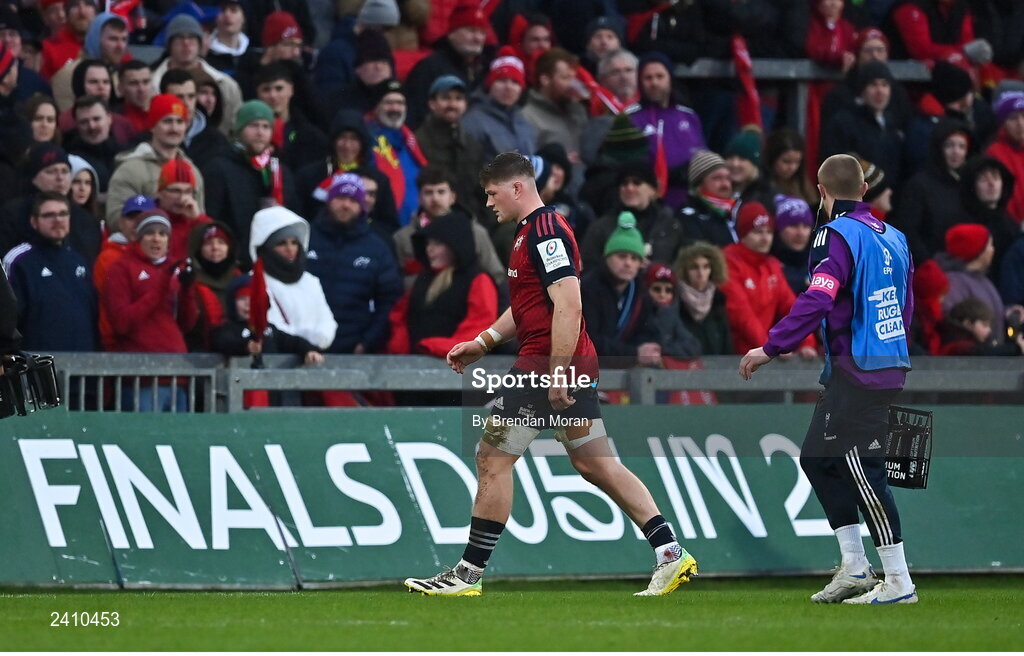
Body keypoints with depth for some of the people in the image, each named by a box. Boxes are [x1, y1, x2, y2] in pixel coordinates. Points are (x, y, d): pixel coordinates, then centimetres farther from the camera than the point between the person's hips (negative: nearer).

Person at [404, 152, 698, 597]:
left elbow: (568, 304, -23)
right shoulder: (532, 231, 18)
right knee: (595, 464, 11)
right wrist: (483, 342, 21)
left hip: (547, 364, -10)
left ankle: (469, 573, -1)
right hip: (575, 366, 10)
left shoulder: (545, 231, -14)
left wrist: (558, 372, -25)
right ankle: (670, 552, 7)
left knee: (492, 459, -4)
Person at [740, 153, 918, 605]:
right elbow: (906, 308, 19)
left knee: (861, 469, -7)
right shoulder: (893, 237, 14)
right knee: (817, 458, 15)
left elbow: (816, 301, -22)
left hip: (857, 371, -9)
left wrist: (771, 349, -18)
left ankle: (899, 582, -8)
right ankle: (854, 565, 14)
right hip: (889, 363, 9)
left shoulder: (838, 235, -11)